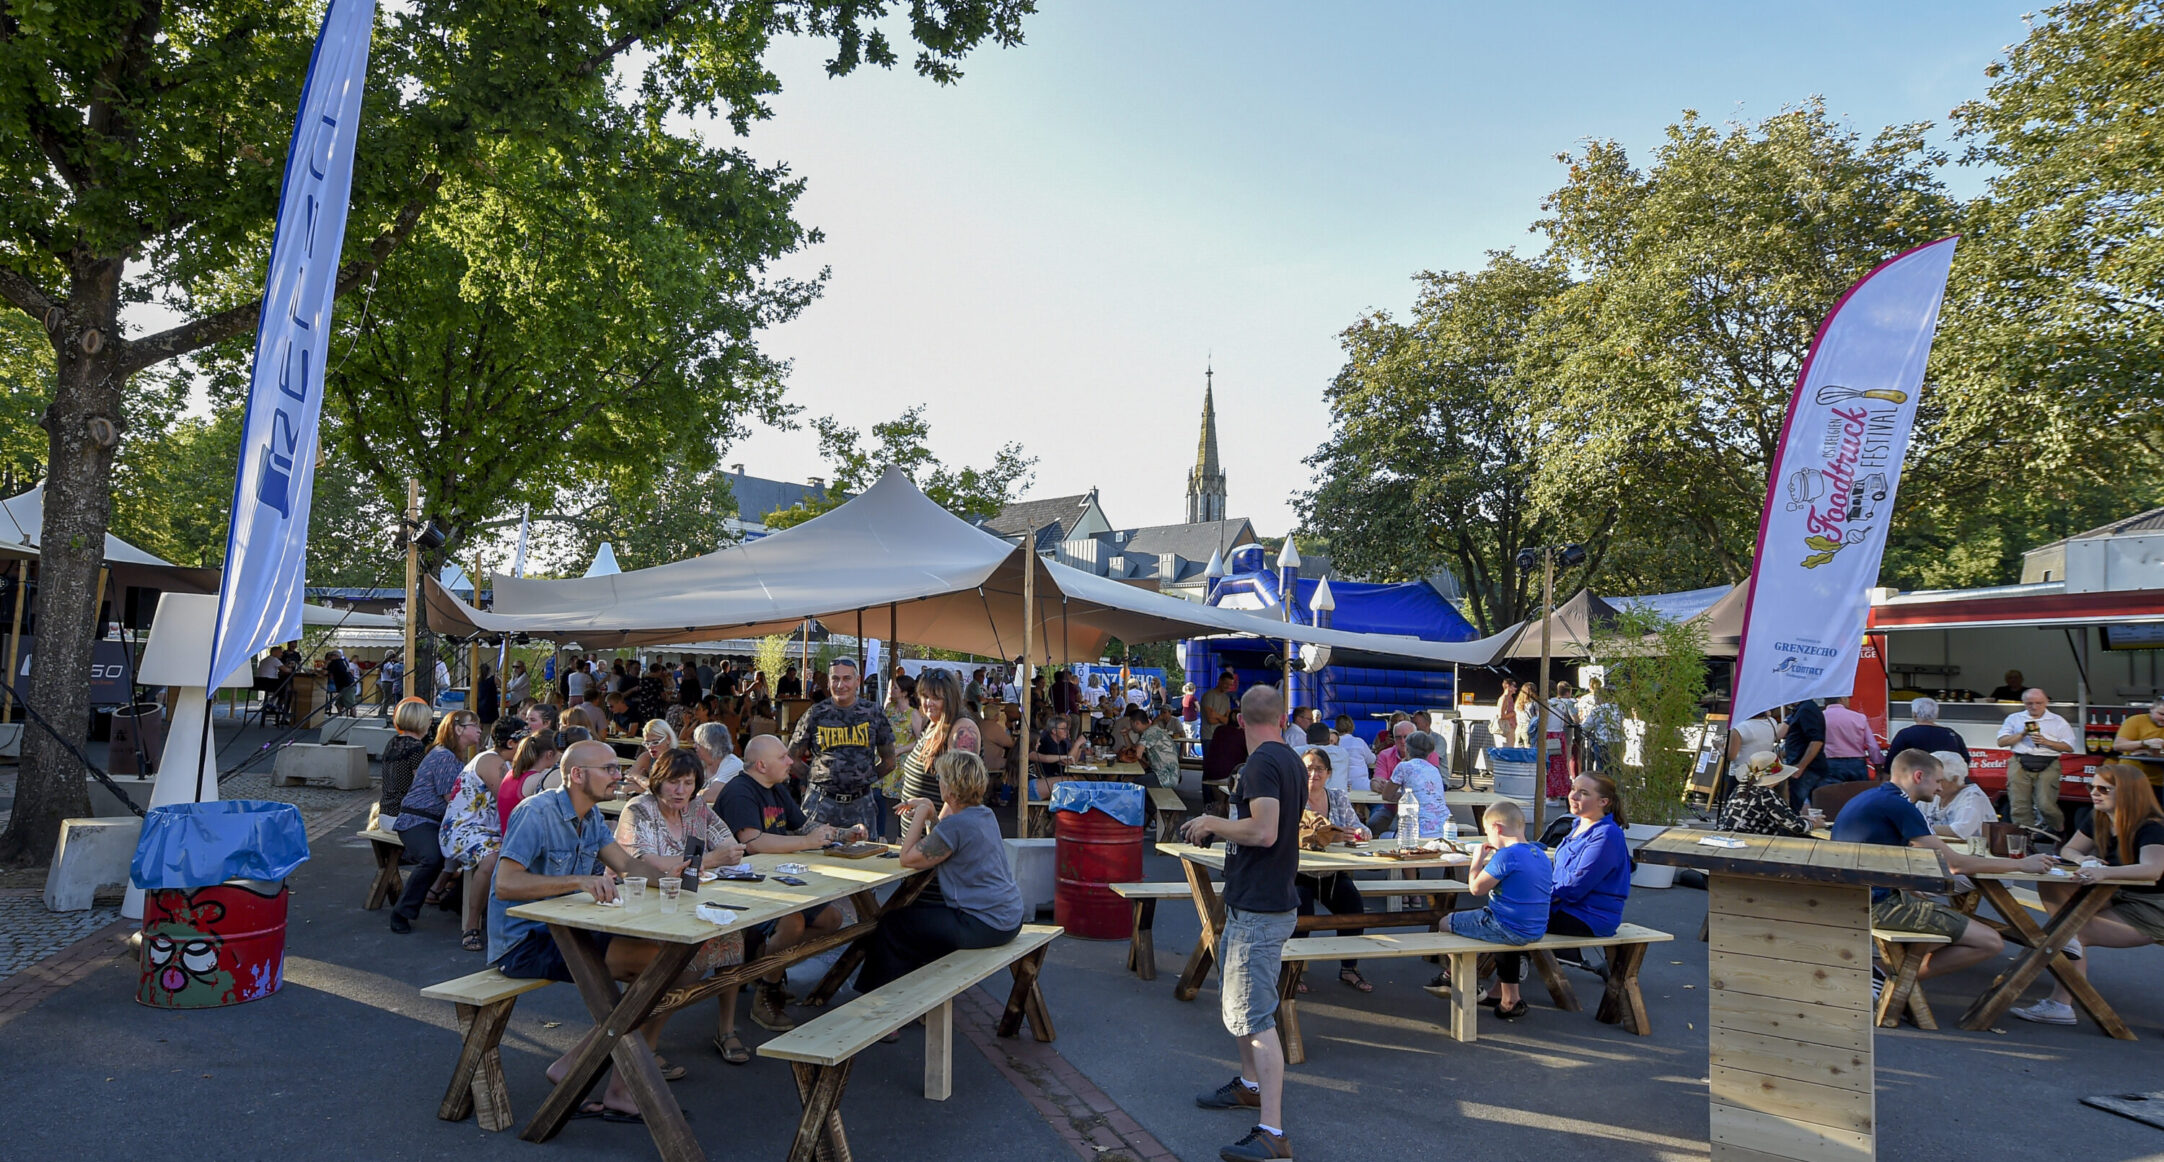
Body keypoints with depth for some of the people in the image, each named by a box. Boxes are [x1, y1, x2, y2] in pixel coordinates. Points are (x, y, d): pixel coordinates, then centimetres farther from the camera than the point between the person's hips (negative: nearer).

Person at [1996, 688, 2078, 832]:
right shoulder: (2014, 718, 19)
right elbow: (2001, 741, 9)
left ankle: (2059, 834, 11)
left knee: (2045, 804, -14)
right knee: (2019, 806, -8)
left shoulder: (2058, 721, 15)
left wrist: (2046, 742, -6)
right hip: (2020, 763, 1)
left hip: (2048, 765, -1)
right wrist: (2022, 734, -3)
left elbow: (2070, 747, 6)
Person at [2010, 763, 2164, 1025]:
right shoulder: (2096, 819, 3)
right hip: (2114, 898, 7)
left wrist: (2103, 872, -55)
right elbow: (2069, 849, 10)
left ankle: (2061, 1005, -20)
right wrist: (2083, 859, -14)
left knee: (2080, 932, -24)